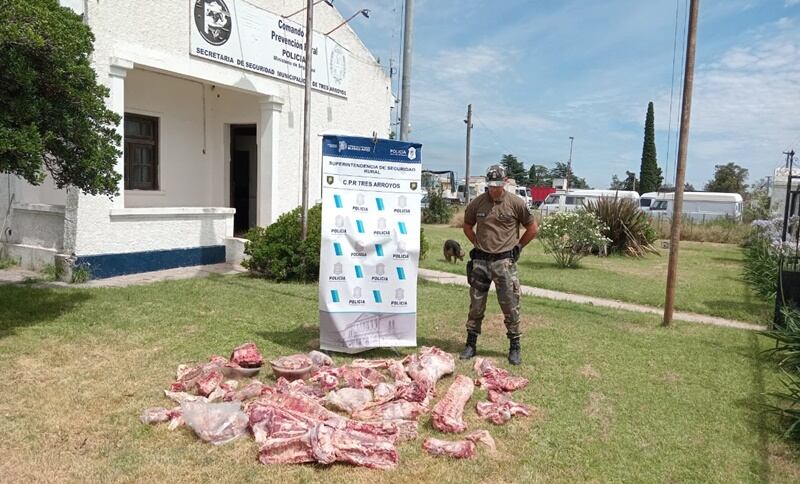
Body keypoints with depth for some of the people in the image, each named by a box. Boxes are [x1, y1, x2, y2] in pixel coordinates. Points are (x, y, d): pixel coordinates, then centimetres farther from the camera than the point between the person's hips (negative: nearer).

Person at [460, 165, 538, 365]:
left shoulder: (516, 203, -5)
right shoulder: (476, 203, 1)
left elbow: (533, 228, 5)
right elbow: (467, 226, 18)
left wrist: (516, 247, 6)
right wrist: (479, 244, 11)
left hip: (504, 261, -2)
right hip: (480, 260, 2)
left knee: (510, 307, 2)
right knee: (476, 305, 9)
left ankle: (514, 347, 16)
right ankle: (471, 345, 21)